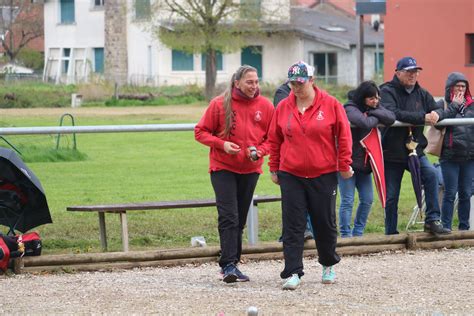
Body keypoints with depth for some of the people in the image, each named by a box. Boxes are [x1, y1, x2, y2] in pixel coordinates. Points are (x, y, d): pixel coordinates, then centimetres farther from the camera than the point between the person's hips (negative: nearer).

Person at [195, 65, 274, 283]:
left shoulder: (265, 106, 1)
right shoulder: (219, 104, -6)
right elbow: (200, 132, -1)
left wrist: (260, 151, -12)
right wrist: (221, 144, -16)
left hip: (250, 170, 3)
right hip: (223, 168, -3)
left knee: (240, 220, 9)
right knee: (228, 217, -13)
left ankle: (231, 263, 17)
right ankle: (228, 265, -17)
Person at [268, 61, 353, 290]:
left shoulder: (330, 104, -4)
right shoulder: (283, 107, 3)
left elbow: (343, 135, 0)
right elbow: (274, 140, 11)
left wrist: (344, 165, -2)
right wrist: (274, 168, 11)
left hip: (324, 175, -1)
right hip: (290, 175, 1)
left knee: (325, 223, 10)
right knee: (292, 225, -6)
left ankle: (329, 264, 31)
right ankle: (293, 273, -7)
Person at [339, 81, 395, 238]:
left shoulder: (373, 107, 9)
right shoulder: (350, 109, -14)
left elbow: (391, 118, -7)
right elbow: (365, 123, -32)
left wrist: (372, 112, -16)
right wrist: (375, 118, -12)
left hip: (364, 163, 8)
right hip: (348, 161, -7)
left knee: (367, 200, 9)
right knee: (347, 201, -6)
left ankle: (358, 233, 21)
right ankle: (345, 235, 0)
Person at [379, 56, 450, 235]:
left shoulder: (422, 94, 10)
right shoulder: (387, 91, -9)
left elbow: (438, 109, 11)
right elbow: (392, 114, -27)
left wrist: (436, 114, -16)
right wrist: (423, 118, -30)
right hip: (392, 152, -3)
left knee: (431, 174, -23)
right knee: (391, 196, 4)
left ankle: (432, 220, -18)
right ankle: (391, 233, 18)